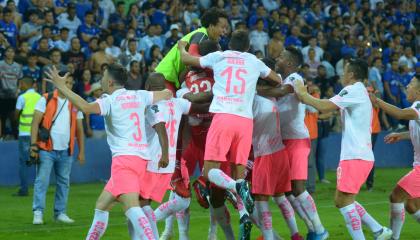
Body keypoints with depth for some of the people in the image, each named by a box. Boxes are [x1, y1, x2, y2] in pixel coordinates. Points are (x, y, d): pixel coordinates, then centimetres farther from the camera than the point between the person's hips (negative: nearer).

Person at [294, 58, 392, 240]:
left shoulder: (354, 90, -10)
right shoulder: (360, 92, 21)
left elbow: (324, 107, -20)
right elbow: (328, 108, 22)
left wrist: (303, 94, -6)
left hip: (355, 155, -10)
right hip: (361, 155, 10)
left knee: (343, 199, -11)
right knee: (343, 200, 15)